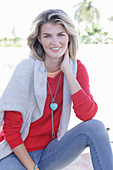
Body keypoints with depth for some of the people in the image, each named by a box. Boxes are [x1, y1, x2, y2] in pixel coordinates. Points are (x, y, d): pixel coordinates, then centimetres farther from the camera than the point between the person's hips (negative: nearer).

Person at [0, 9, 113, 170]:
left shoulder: (77, 69, -4)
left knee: (95, 127, -20)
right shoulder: (26, 69, -16)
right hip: (18, 152, -3)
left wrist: (67, 70, -20)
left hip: (51, 151, 3)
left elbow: (86, 114, -20)